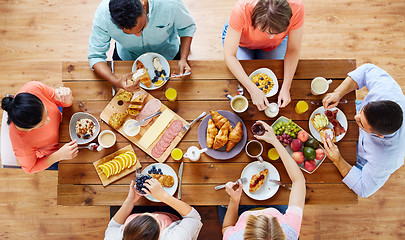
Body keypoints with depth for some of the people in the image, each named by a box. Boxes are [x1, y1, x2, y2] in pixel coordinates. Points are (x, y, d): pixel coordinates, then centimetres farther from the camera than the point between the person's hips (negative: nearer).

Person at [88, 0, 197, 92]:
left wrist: (183, 59, -30)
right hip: (127, 57, 1)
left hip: (167, 53, 0)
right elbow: (95, 56, -26)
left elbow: (188, 27, -16)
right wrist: (116, 81, -45)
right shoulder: (103, 14, -36)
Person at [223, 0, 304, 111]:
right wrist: (253, 90, -44)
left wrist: (286, 88, -31)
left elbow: (293, 50, -24)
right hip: (242, 42, -1)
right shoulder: (241, 10, -44)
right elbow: (229, 55, -37)